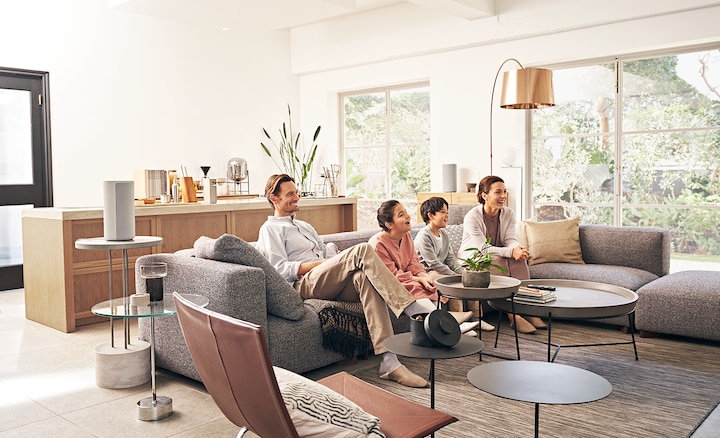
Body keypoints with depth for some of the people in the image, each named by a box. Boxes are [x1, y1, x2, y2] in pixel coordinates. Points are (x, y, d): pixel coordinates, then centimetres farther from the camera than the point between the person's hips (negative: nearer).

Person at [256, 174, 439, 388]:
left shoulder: (305, 226, 35)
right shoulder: (270, 229, 9)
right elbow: (281, 269, -6)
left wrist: (334, 262, 3)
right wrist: (321, 263, -11)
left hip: (330, 283, 7)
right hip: (305, 284, -7)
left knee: (365, 278, -29)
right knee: (363, 250, -26)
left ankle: (388, 362, -37)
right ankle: (411, 307, -31)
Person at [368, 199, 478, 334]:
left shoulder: (407, 236, 6)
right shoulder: (378, 244, -19)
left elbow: (414, 264, 4)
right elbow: (393, 275, -20)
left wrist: (425, 277, -17)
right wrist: (420, 279, -21)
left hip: (406, 279, 8)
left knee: (437, 287, -13)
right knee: (418, 289, -31)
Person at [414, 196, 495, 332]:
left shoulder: (444, 234, 13)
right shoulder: (423, 236, -17)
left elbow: (451, 258, 13)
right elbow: (434, 263, -21)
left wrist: (462, 272, -3)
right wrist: (454, 275, -18)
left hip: (442, 270, 9)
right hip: (427, 272, -9)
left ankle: (476, 318, 2)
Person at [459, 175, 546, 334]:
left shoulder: (508, 213, -2)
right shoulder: (472, 217, -22)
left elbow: (510, 239, -9)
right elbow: (482, 248, -28)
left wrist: (518, 248, -35)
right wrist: (511, 251, -40)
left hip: (497, 255, 5)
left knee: (519, 259, -24)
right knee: (498, 261, -34)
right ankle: (512, 315, -34)